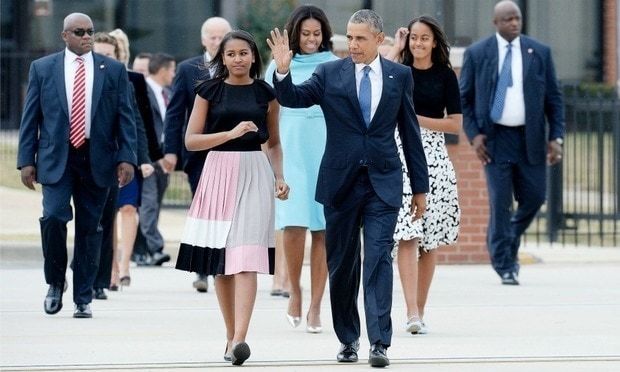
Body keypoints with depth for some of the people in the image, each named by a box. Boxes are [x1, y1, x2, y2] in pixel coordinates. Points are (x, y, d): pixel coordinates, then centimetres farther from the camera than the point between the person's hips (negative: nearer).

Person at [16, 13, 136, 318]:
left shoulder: (113, 70, 7)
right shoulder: (42, 69, 6)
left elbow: (125, 118, 5)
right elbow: (30, 118, 6)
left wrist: (126, 158, -4)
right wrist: (26, 160, -1)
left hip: (97, 160, 1)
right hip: (56, 158, -1)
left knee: (89, 228, 3)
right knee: (53, 217, -16)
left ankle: (83, 298, 11)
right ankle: (55, 283, 6)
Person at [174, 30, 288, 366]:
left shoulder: (266, 93, 7)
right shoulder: (209, 91, 4)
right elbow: (191, 140, -1)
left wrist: (279, 178, 2)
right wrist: (232, 133, -12)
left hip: (254, 175, -1)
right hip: (219, 172, 1)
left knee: (245, 260, -13)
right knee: (220, 262, 5)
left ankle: (239, 339, -23)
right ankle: (230, 335, 16)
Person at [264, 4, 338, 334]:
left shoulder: (335, 67, 9)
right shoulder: (279, 67, 9)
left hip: (327, 155, 0)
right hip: (290, 154, 0)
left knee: (322, 229, -3)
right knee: (294, 223, -14)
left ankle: (315, 306, -1)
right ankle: (294, 291, 7)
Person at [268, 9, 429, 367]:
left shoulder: (399, 75, 4)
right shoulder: (330, 73, 2)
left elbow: (410, 132, 8)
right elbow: (293, 98, -9)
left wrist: (420, 186, 9)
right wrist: (282, 72, -30)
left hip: (383, 183, -1)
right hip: (341, 181, 1)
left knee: (378, 260, -11)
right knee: (342, 264, 8)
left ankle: (379, 343, -14)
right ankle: (348, 338, 21)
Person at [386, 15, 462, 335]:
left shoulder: (445, 75, 6)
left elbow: (455, 124, 2)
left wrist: (417, 119, -8)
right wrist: (396, 49, -6)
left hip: (433, 156, 1)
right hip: (400, 153, -1)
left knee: (429, 241, 4)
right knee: (407, 237, -12)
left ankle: (419, 312, 13)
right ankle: (411, 313, -19)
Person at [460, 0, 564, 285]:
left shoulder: (540, 53, 4)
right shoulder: (477, 54, 1)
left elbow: (554, 98, 7)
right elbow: (463, 98, 5)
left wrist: (556, 137, -1)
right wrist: (473, 135, -6)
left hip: (530, 138, 2)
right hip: (495, 138, -2)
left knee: (534, 198, 3)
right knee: (500, 202, -5)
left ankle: (511, 241, 31)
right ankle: (505, 266, 5)